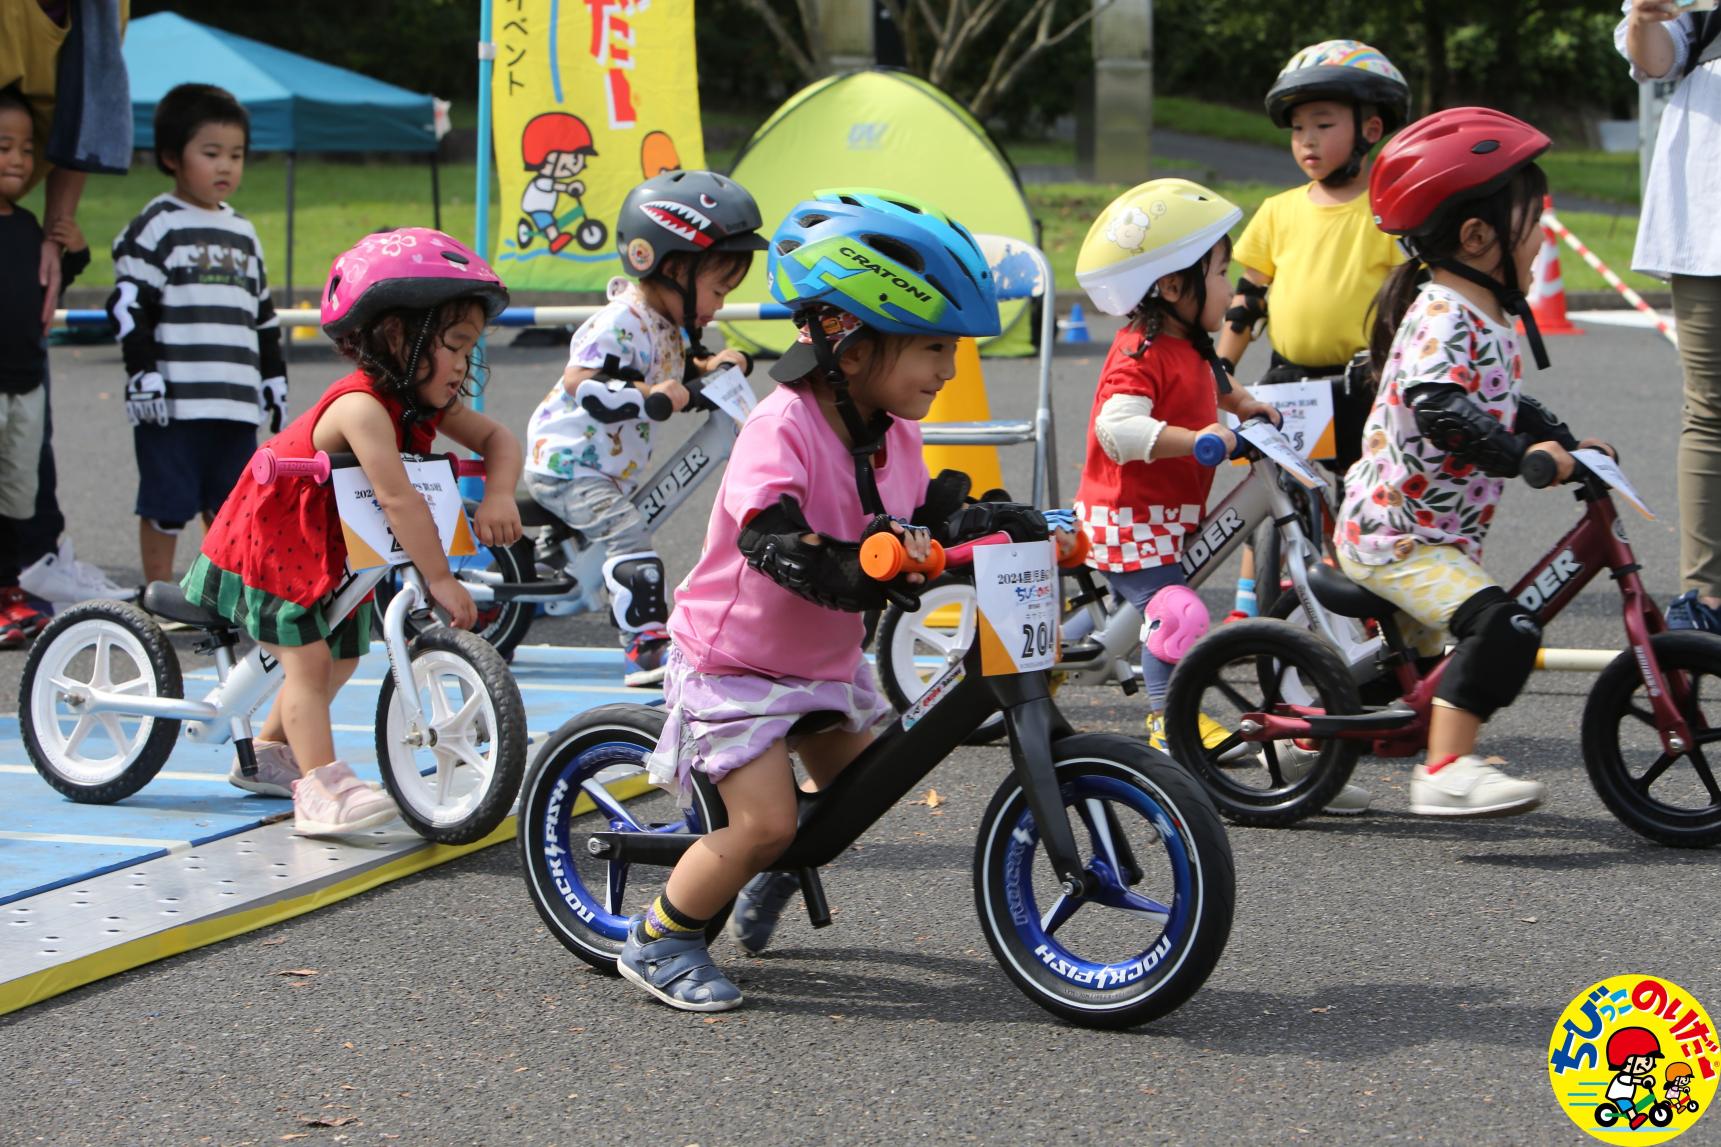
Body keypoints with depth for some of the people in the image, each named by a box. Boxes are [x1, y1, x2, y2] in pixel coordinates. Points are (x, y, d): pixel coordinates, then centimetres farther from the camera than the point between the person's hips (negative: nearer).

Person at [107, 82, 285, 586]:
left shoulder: (242, 232, 16)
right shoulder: (156, 227, -3)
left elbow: (262, 314, 23)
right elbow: (129, 306, -8)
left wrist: (274, 376, 21)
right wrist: (143, 374, -14)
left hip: (236, 402, 6)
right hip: (173, 401, -6)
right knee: (165, 506, 0)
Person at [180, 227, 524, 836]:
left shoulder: (425, 406, -7)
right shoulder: (361, 406, -35)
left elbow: (497, 437, 1)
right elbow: (397, 498, -40)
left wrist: (499, 495, -20)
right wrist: (440, 580, -40)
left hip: (333, 550, 9)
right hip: (270, 539, -9)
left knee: (340, 656, 16)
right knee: (308, 656, -16)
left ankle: (267, 753, 34)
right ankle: (321, 790, -20)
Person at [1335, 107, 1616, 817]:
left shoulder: (1486, 315, 11)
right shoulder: (1443, 316, -22)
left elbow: (1500, 402, 25)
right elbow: (1435, 404, -38)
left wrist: (1563, 440, 15)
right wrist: (1521, 453, -42)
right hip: (1394, 536, -11)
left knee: (1410, 648, 29)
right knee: (1501, 626, -26)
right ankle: (1446, 772, -29)